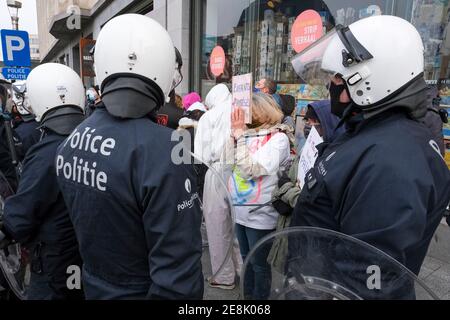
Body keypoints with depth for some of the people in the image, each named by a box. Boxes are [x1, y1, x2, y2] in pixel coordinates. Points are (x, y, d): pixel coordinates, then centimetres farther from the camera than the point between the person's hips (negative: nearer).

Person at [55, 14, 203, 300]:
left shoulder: (73, 139, -5)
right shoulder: (163, 152, -31)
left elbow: (84, 219, 8)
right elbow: (178, 268, -29)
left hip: (94, 286, 6)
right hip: (138, 291, -6)